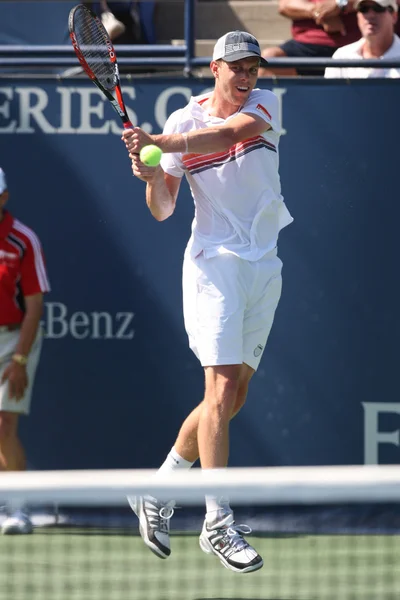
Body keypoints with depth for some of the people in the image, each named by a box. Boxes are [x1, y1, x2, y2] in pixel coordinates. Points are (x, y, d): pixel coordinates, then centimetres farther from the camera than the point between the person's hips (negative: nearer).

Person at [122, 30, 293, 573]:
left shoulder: (265, 104, 3)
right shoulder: (183, 122, -1)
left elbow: (236, 130, -21)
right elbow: (162, 210, -1)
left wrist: (158, 143, -32)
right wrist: (151, 175, -23)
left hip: (265, 266, 4)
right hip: (214, 262, -4)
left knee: (231, 398, 7)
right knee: (222, 388, -14)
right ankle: (218, 524, -13)